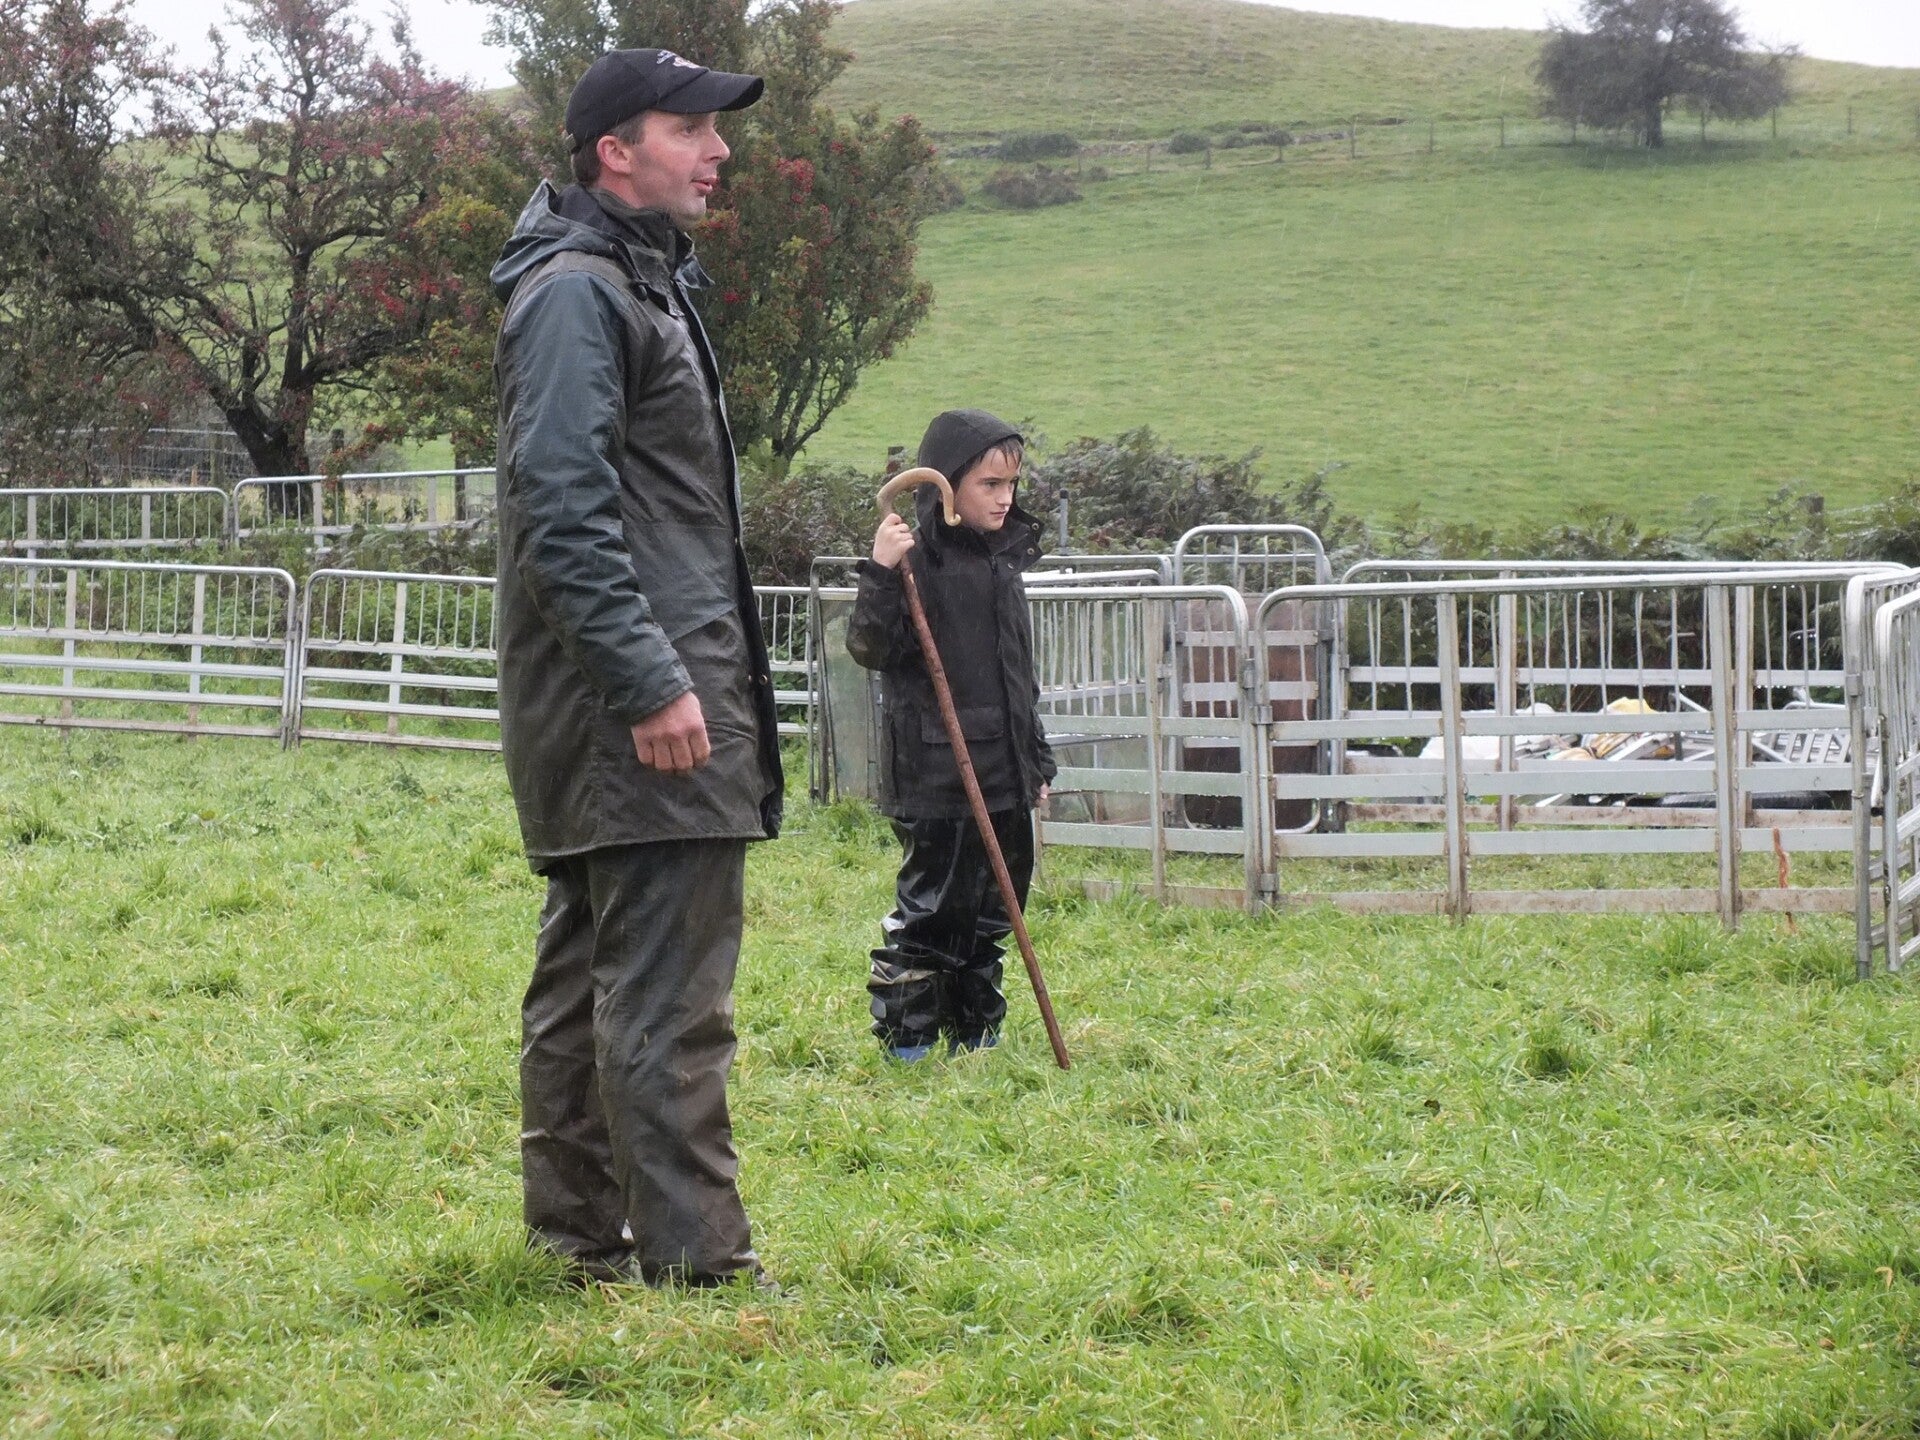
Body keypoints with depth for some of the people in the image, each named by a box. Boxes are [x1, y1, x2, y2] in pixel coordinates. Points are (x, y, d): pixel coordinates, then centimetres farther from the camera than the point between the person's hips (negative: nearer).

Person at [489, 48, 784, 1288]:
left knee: (589, 972, 14)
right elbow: (562, 507, -21)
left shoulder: (647, 283, 20)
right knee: (669, 995, -11)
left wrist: (712, 671, 22)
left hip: (622, 709, 11)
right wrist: (650, 682, -24)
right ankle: (699, 1263, -10)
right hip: (638, 715, -11)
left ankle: (582, 1229, 21)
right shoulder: (576, 292, -12)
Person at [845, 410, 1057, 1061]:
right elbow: (869, 647, -20)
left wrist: (1037, 756, 22)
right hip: (936, 773, -8)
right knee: (929, 904, -3)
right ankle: (904, 1033, 7)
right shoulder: (919, 559, -11)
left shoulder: (1005, 561, 14)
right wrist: (881, 574, -32)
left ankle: (974, 1026, 24)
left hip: (1004, 773, 8)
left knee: (991, 908, 13)